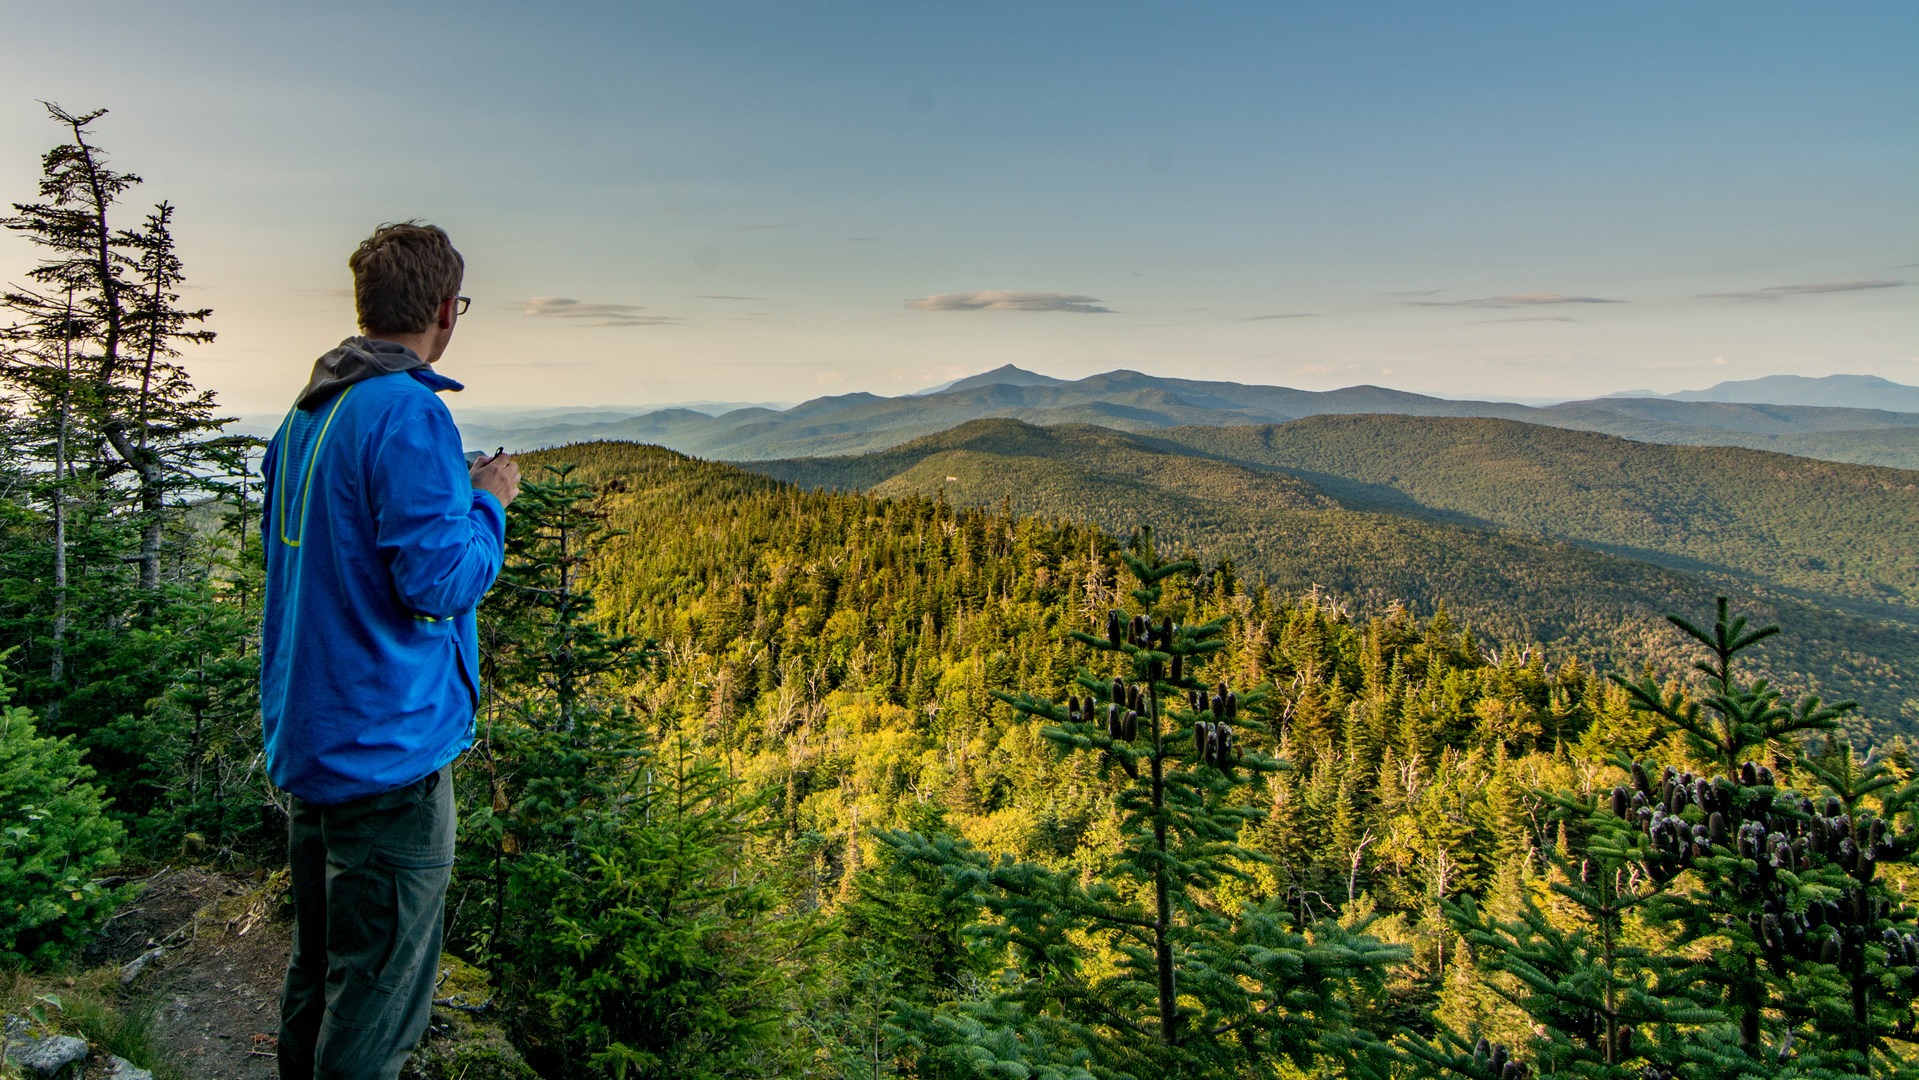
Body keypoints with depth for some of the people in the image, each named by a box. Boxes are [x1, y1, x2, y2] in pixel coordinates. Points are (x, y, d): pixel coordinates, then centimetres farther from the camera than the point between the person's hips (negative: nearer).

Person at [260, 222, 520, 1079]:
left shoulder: (304, 414, 10)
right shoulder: (409, 413, -19)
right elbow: (441, 580, -23)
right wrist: (489, 502, -6)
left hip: (306, 742, 9)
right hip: (386, 751, -9)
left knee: (318, 967, 24)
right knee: (377, 994, 4)